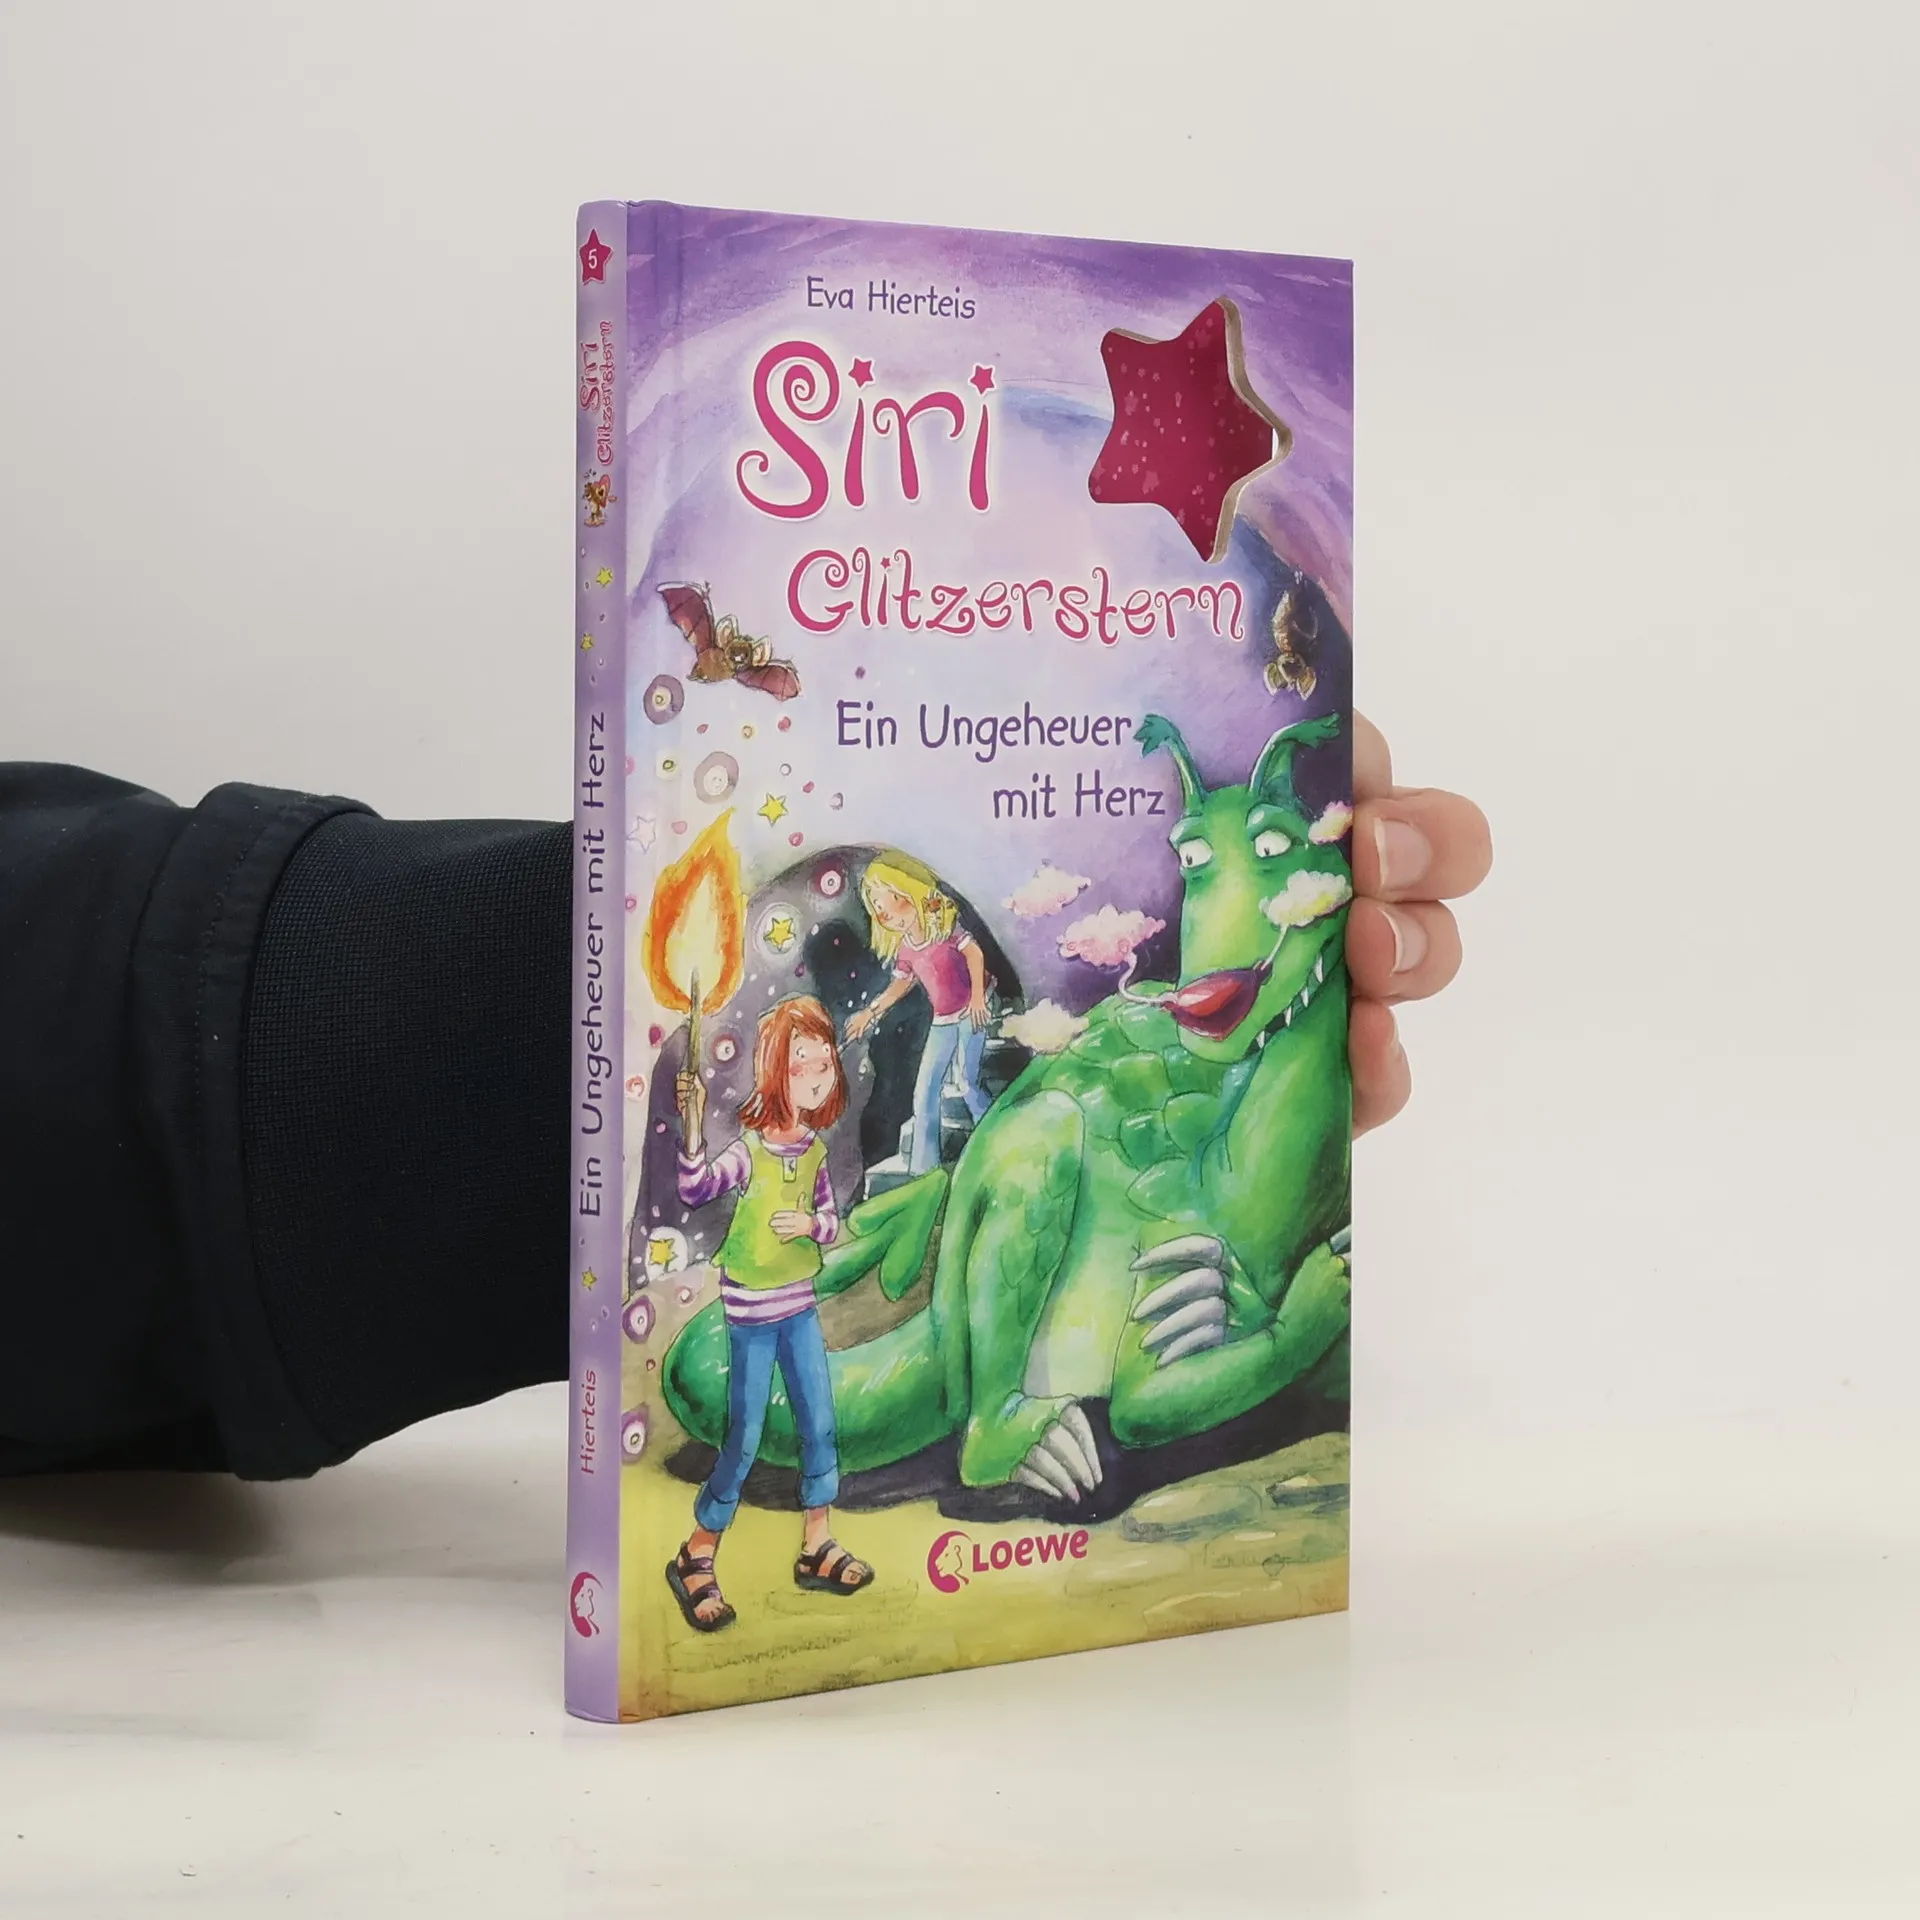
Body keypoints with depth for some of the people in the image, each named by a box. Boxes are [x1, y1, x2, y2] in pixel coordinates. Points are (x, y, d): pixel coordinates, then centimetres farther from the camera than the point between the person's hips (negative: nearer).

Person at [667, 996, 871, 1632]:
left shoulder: (814, 1150, 2)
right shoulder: (748, 1150, -16)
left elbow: (831, 1221, 11)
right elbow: (695, 1189, -31)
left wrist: (809, 1224, -11)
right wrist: (693, 1126, -45)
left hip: (799, 1306, 6)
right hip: (751, 1314, -6)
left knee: (820, 1424, 9)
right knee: (744, 1440, -2)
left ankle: (818, 1548, 22)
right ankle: (695, 1558, 12)